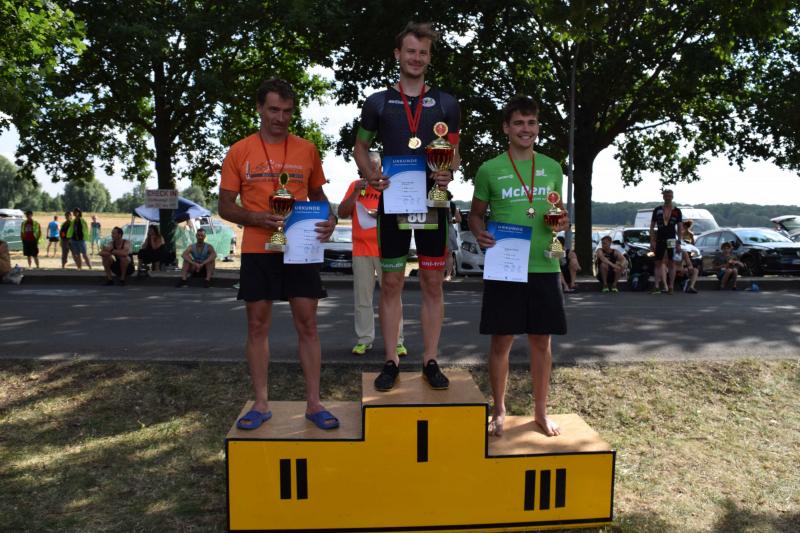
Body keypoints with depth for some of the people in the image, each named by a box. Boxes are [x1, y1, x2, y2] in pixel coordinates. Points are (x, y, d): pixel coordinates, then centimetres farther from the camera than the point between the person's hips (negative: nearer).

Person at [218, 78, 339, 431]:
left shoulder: (307, 150, 6)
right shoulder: (239, 152, 2)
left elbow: (317, 196, 15)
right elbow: (225, 206, 3)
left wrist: (329, 219, -7)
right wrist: (258, 218, -16)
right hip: (257, 251, 0)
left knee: (307, 325, 2)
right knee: (258, 326, 5)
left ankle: (313, 403, 12)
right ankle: (261, 404, 17)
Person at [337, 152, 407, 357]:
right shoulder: (356, 185, 10)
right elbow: (342, 213, 4)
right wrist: (356, 192, -7)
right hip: (361, 250, 2)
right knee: (362, 298, 4)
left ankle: (397, 341, 3)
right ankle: (364, 340, 11)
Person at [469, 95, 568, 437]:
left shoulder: (552, 168, 9)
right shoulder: (490, 170, 1)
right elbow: (476, 214, 9)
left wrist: (563, 222, -4)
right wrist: (479, 232, -13)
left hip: (544, 267, 2)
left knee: (541, 341, 9)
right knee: (501, 341, 3)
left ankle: (541, 411, 24)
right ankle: (499, 411, 21)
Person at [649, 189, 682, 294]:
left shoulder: (677, 211, 3)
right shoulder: (657, 210, 5)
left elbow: (680, 228, 3)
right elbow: (652, 227, 7)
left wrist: (679, 243, -5)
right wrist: (652, 242, -1)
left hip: (671, 240, -1)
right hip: (659, 240, 1)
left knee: (671, 263, -1)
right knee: (658, 263, 3)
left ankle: (670, 287, 2)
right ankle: (656, 286, 6)